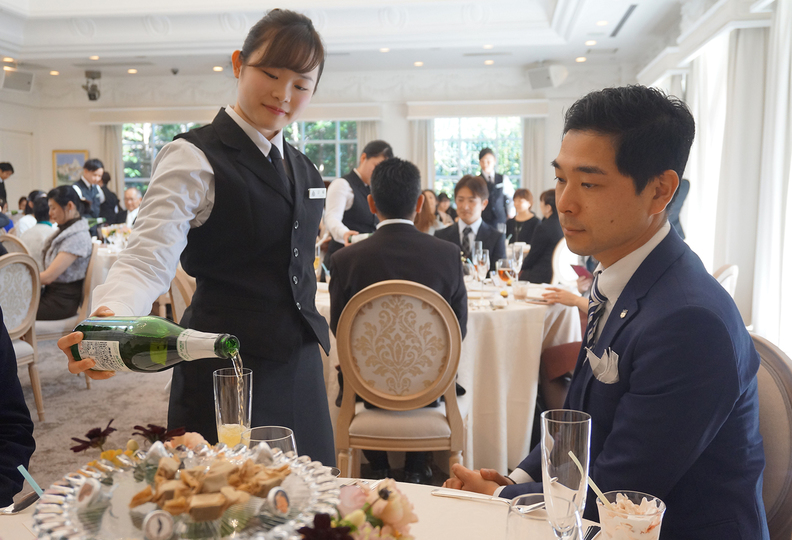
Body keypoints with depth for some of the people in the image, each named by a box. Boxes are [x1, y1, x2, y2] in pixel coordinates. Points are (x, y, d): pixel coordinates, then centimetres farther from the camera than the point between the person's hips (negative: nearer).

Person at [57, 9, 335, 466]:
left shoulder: (304, 170, 13)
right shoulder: (194, 158, -10)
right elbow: (148, 258, -22)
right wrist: (110, 317, -41)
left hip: (302, 368, 7)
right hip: (227, 372, -7)